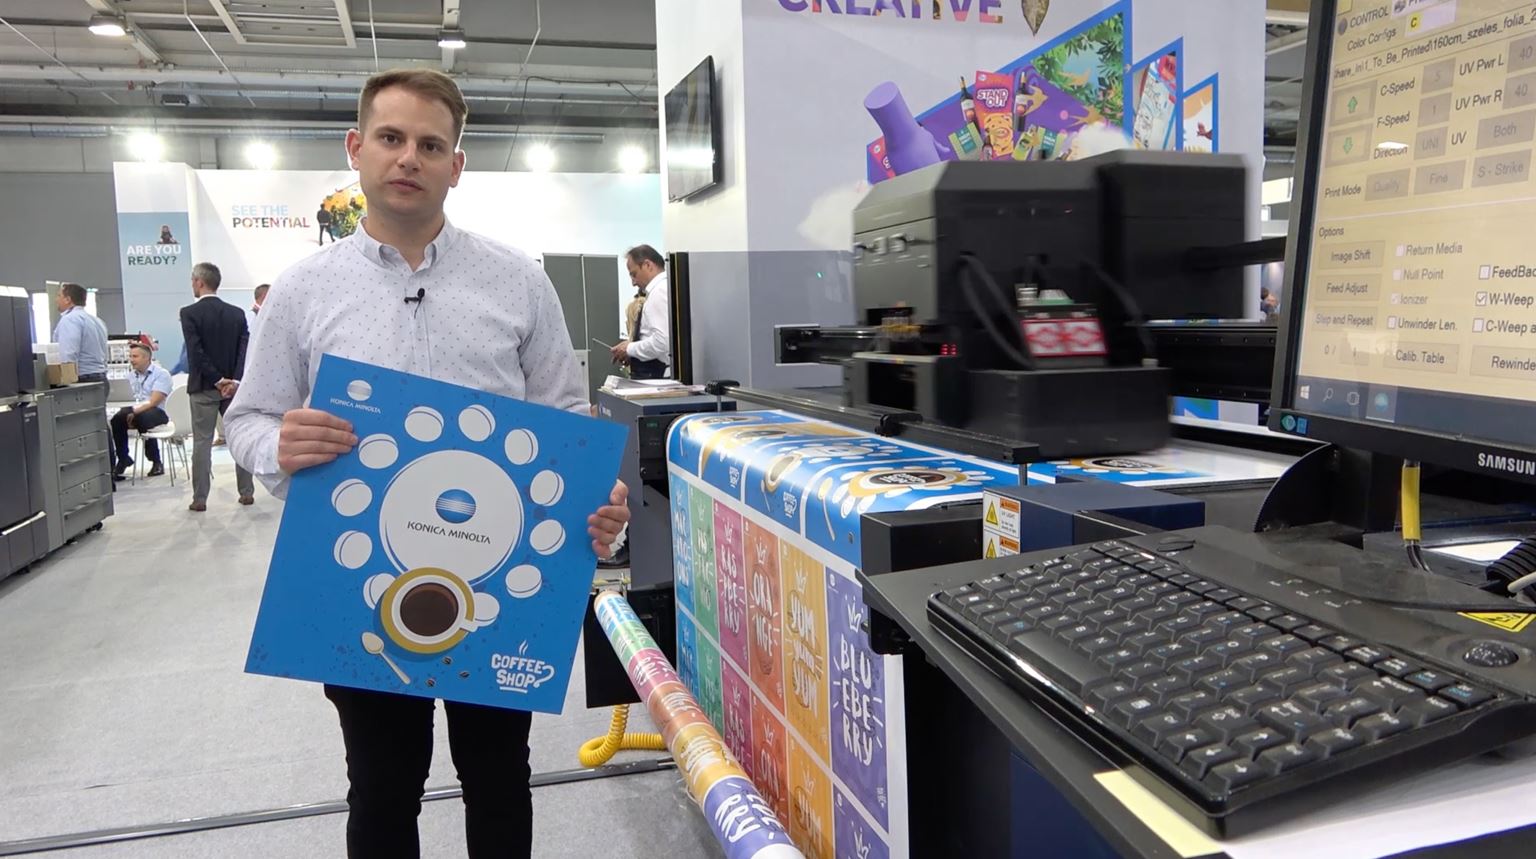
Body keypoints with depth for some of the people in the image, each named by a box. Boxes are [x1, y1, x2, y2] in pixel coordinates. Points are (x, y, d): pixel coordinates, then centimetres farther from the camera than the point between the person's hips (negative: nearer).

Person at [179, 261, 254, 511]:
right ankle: (247, 492, 12)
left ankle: (200, 498, 4)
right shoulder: (237, 313, 3)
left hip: (204, 387, -3)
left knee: (202, 442, 2)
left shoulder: (190, 313, -8)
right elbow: (245, 349, -6)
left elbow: (196, 352, -16)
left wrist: (218, 380, -11)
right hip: (233, 385, 3)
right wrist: (235, 381, -12)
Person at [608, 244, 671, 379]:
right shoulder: (662, 288, 16)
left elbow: (662, 342, -23)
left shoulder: (660, 291, -13)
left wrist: (630, 349, -9)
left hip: (658, 376, -9)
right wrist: (632, 350, 9)